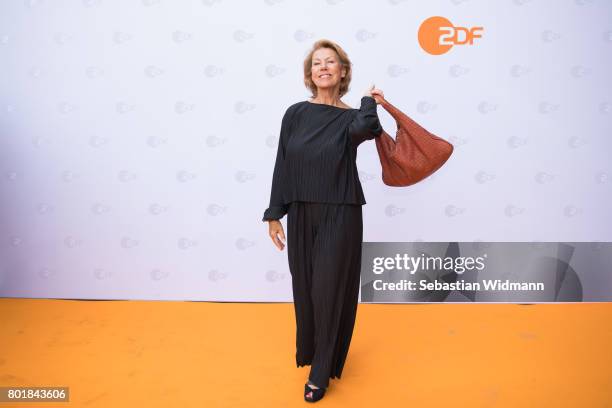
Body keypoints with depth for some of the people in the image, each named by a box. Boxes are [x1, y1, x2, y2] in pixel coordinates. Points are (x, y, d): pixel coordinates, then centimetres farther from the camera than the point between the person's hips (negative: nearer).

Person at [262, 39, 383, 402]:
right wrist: (274, 214, 0)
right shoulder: (295, 114, 2)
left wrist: (370, 101, -8)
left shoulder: (352, 117, -3)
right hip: (301, 215, 3)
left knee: (329, 290, 2)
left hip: (340, 216, -2)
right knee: (305, 288, 14)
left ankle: (321, 372, 20)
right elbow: (282, 166, 2)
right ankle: (310, 350, 42)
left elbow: (362, 129, -29)